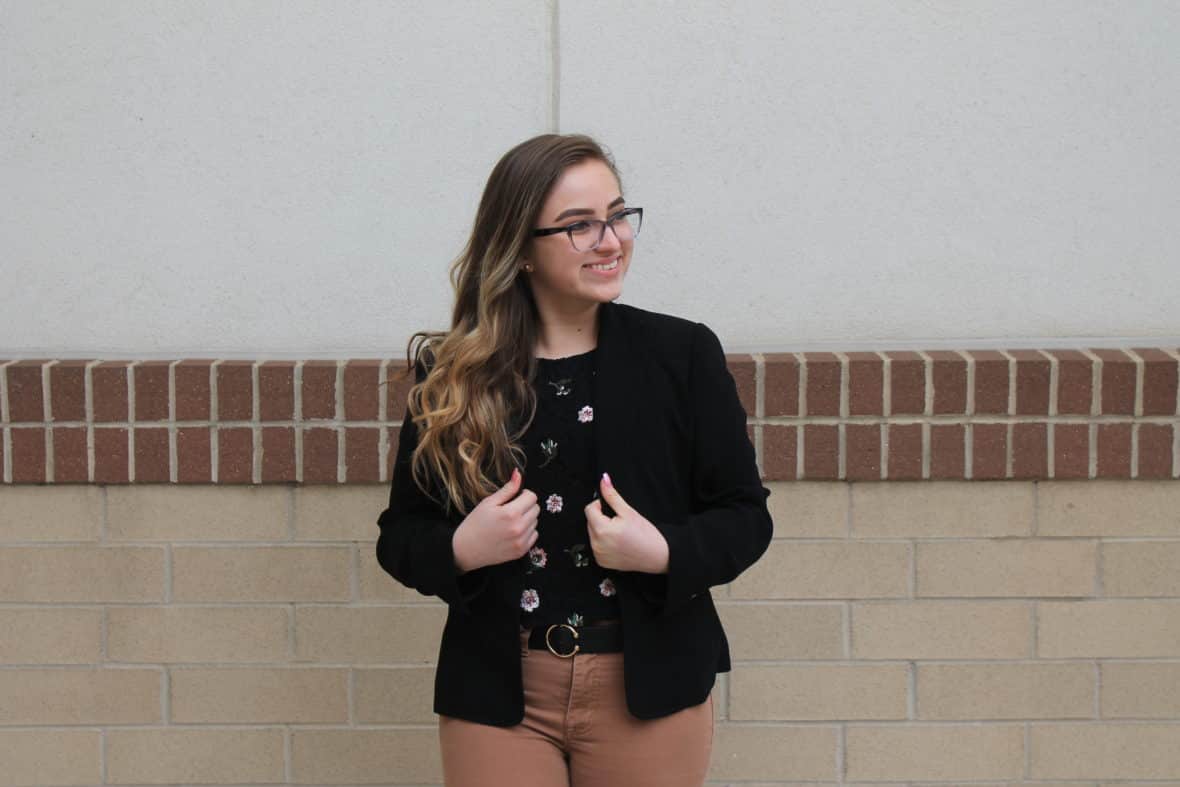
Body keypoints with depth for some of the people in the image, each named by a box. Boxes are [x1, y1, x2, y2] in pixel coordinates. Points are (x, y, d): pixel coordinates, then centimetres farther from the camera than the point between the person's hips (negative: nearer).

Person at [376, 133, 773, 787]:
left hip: (649, 688, 0)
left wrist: (663, 553, -17)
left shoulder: (684, 353, -1)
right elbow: (399, 536, 5)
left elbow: (745, 517, 2)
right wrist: (461, 551, -16)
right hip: (496, 693, 0)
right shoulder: (449, 376, -1)